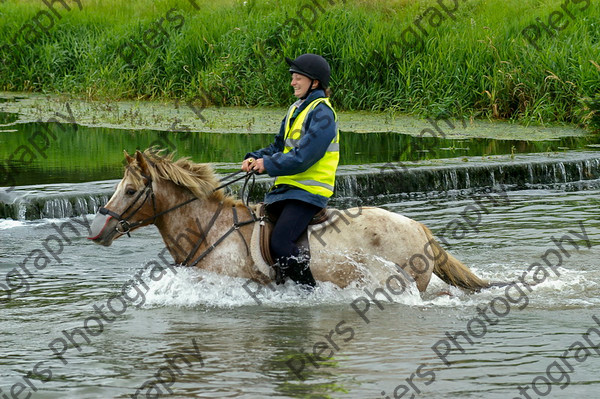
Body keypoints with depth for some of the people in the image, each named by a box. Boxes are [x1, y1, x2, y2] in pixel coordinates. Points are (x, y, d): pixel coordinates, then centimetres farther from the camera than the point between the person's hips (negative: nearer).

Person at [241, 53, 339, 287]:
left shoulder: (322, 113, -12)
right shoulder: (296, 109, 17)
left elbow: (304, 157, -21)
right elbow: (279, 147, 20)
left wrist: (268, 164, -19)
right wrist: (255, 158, 1)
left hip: (308, 191, -10)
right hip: (286, 189, 10)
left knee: (280, 244, -24)